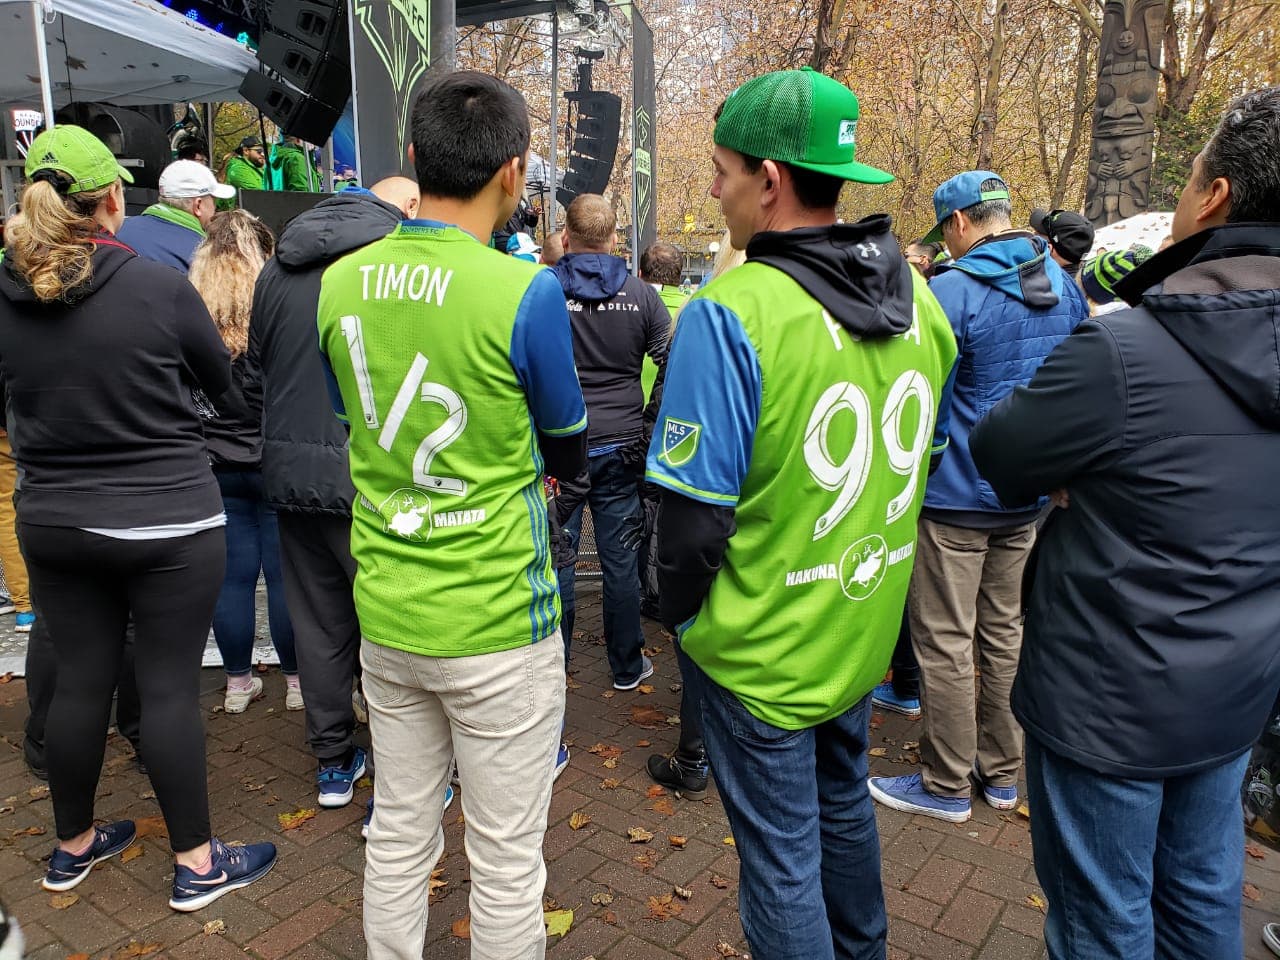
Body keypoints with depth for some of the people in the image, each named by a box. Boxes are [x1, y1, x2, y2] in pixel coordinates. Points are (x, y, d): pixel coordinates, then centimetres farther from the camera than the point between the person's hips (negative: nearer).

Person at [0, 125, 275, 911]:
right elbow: (224, 379, 1)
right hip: (168, 522, -4)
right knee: (171, 687, 4)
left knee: (80, 681, 17)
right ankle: (197, 864, 17)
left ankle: (73, 846, 35)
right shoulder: (160, 286, -15)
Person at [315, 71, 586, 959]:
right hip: (495, 624, -5)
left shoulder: (340, 282, -1)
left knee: (399, 835, 22)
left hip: (385, 613, 6)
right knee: (507, 861, 13)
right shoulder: (525, 291, -17)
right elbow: (570, 454, -4)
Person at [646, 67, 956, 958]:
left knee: (781, 854, 12)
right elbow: (913, 460, 8)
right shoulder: (917, 298, -2)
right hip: (866, 629, 8)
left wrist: (685, 619, -4)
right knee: (843, 800, 29)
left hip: (764, 649, -7)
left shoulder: (731, 313, -24)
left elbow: (695, 513, -22)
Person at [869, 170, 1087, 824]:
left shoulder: (949, 292, -17)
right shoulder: (1065, 286, 6)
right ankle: (1002, 771, 30)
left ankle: (945, 785, 16)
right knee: (1004, 633, 17)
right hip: (1029, 496, 8)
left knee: (944, 644, 4)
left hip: (955, 498, -7)